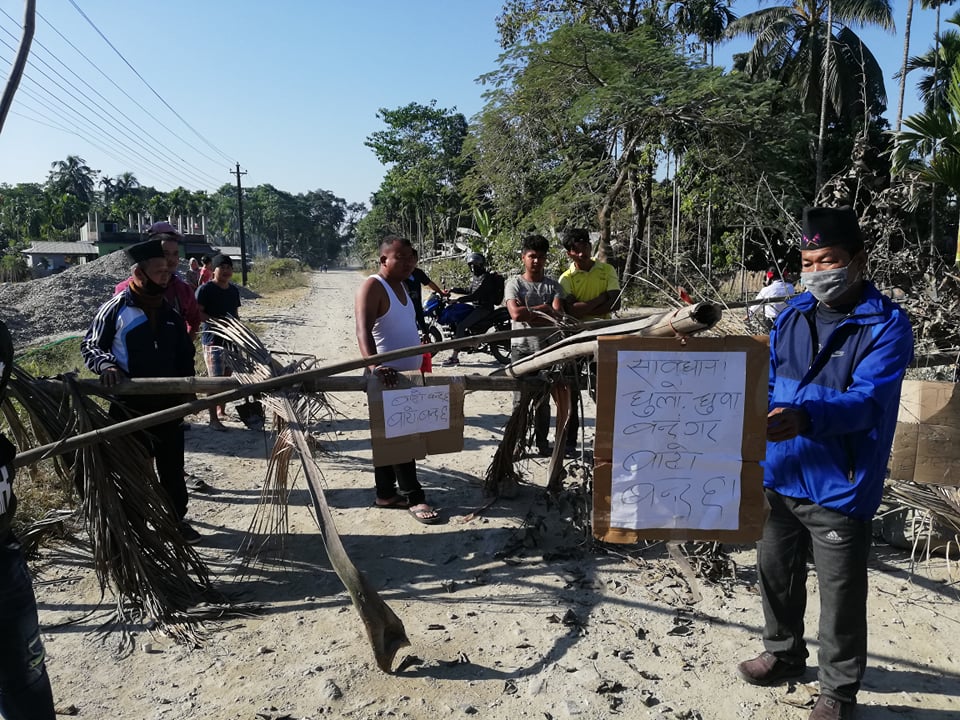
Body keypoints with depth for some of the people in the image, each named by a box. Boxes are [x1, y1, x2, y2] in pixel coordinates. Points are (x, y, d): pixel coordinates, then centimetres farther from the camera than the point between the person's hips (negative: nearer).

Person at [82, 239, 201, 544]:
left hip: (168, 402, 4)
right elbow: (89, 345, -1)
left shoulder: (170, 311, 6)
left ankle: (177, 518, 26)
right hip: (130, 404, -4)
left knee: (172, 465, 12)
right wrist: (105, 364, -20)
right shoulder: (116, 308, -9)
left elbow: (185, 353, 17)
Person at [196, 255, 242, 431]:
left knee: (227, 376, 14)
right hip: (213, 340, -7)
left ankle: (222, 409, 30)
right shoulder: (205, 289, -10)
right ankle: (213, 419, -1)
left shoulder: (234, 290, 12)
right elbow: (197, 313, -15)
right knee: (215, 379, -6)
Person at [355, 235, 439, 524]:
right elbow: (363, 331, -29)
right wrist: (373, 366, -44)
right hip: (386, 377, -9)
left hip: (406, 375, 9)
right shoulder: (372, 287, -15)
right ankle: (413, 497, 5)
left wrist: (419, 365, 24)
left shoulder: (400, 286, 14)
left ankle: (386, 493, 23)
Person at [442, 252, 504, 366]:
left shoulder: (486, 278, -15)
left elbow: (476, 295, -24)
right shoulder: (475, 277, 16)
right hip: (476, 307, 11)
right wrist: (456, 290, 14)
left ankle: (454, 357, -23)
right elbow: (471, 292, 28)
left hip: (484, 308, -11)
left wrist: (458, 300, -28)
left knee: (461, 326, -21)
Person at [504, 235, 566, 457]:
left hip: (545, 347, 2)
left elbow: (558, 315, -8)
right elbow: (515, 313, -14)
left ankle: (542, 442, 17)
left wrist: (529, 313, -13)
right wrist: (543, 309, -8)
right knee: (521, 397, 1)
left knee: (543, 398, 7)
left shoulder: (553, 285, 7)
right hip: (521, 346, -2)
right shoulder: (515, 283, 2)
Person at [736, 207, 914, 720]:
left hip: (839, 486, -5)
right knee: (775, 574, 21)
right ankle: (784, 654, 45)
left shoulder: (886, 325, -12)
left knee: (841, 596, 10)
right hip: (778, 476, 6)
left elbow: (867, 400, -26)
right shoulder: (792, 315, 5)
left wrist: (803, 419, -43)